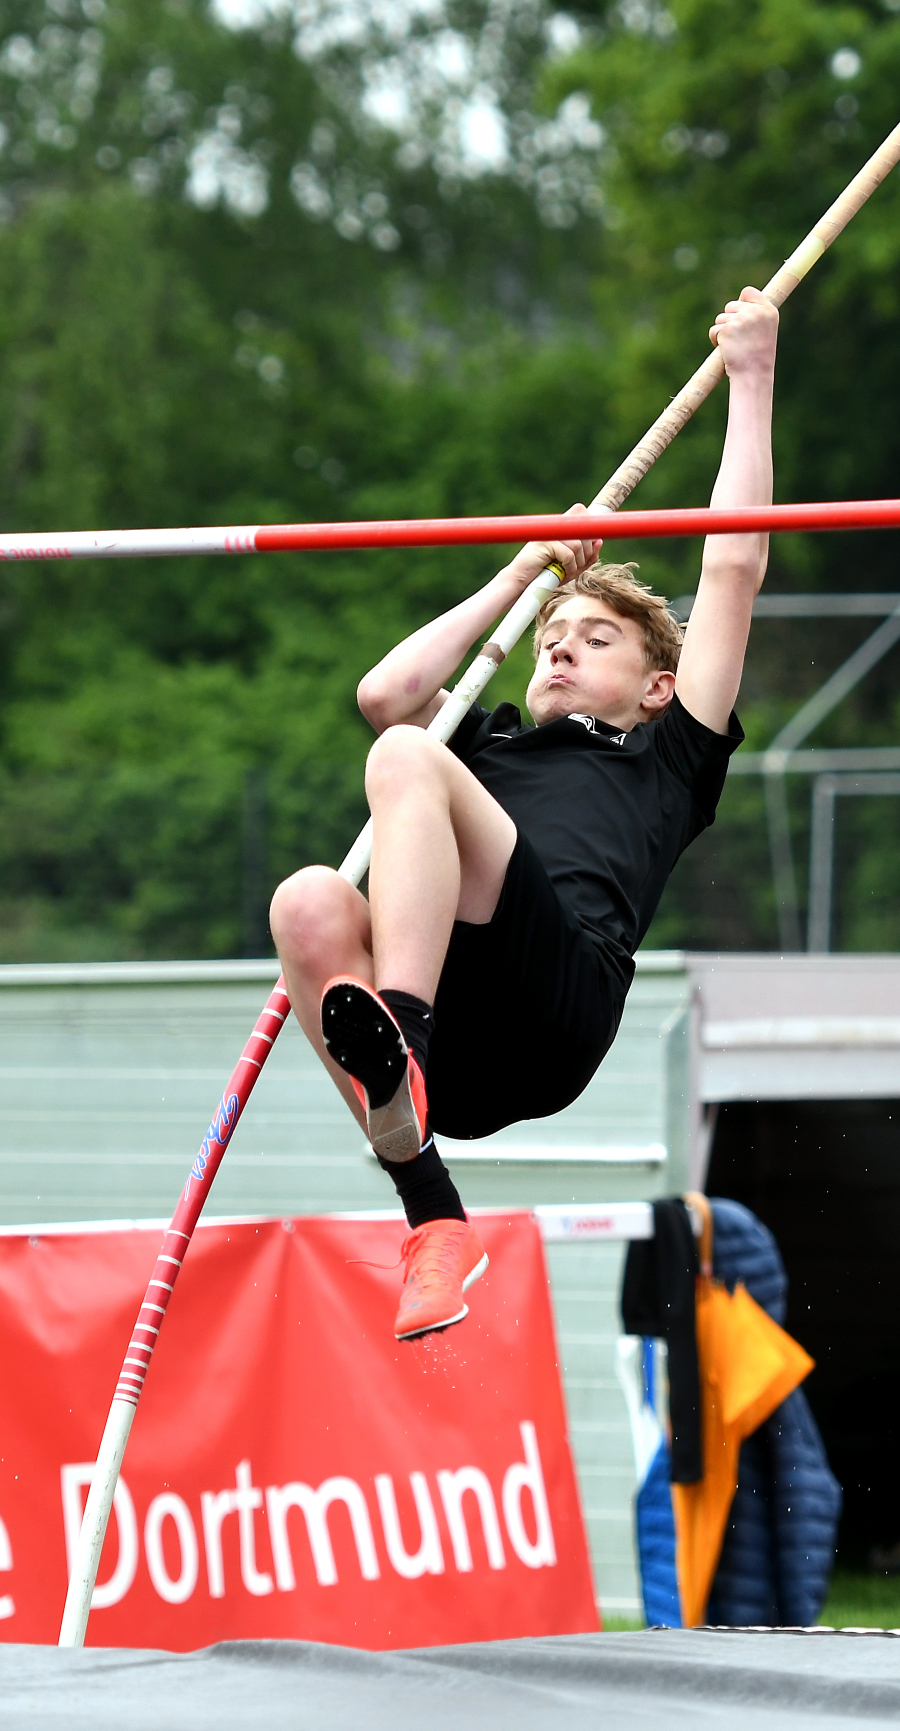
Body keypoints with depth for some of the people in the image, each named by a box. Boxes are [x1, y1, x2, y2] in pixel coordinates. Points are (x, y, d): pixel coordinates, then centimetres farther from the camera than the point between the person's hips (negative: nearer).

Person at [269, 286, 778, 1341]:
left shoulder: (668, 756, 31)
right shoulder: (490, 746, 43)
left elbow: (735, 563, 31)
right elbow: (384, 692, 32)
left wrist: (751, 378, 40)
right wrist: (521, 579, 44)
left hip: (554, 1004, -4)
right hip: (446, 1054, 4)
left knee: (409, 761, -24)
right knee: (308, 902, -30)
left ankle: (398, 1053, -47)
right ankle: (430, 1216, -38)